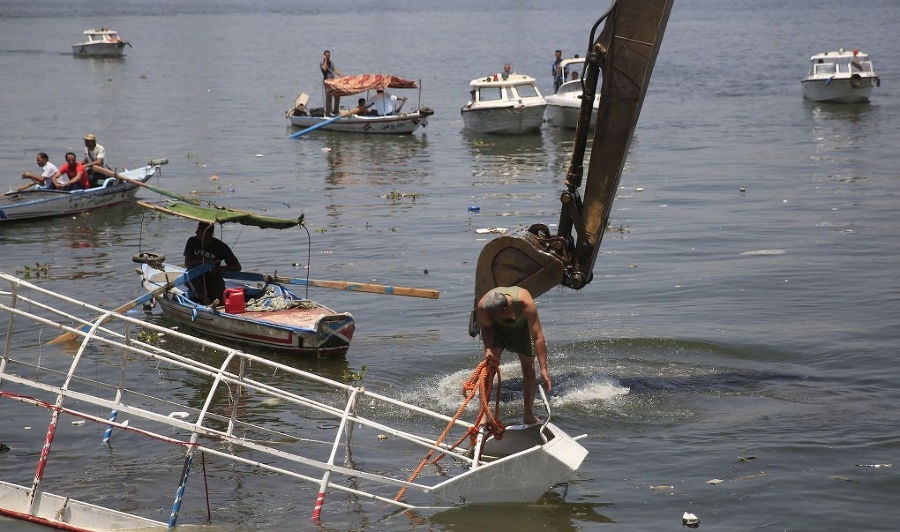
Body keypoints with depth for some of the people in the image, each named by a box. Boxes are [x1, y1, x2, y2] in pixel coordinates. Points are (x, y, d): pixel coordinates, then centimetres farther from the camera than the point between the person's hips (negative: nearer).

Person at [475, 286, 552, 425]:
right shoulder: (483, 306, -37)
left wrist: (543, 368, -40)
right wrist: (488, 349, -34)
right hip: (497, 329, 1)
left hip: (522, 327, 0)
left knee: (529, 369, -2)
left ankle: (528, 414, 14)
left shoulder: (526, 304, -43)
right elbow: (486, 328, -15)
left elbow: (538, 336, -38)